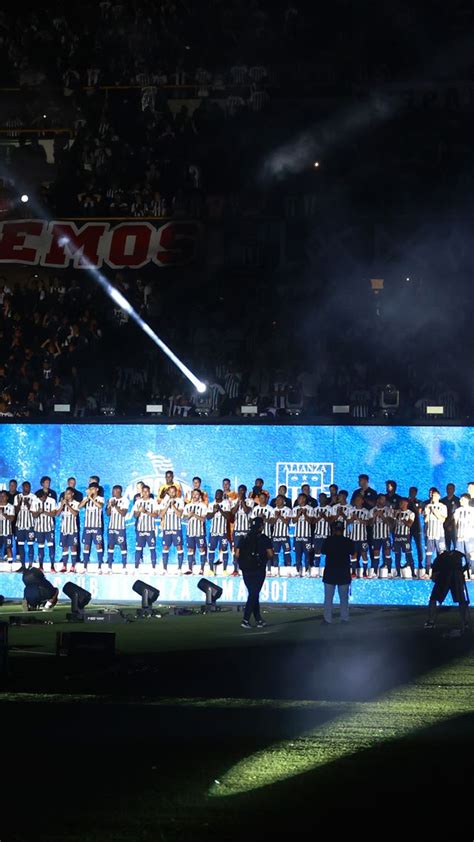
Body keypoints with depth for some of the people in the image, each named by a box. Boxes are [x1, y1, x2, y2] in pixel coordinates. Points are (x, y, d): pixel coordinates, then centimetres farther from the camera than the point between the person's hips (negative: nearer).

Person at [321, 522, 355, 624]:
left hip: (330, 573, -1)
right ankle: (344, 619, 7)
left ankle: (327, 619, -2)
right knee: (344, 598, 9)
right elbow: (352, 552, 11)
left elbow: (323, 551, 8)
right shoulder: (348, 542, -5)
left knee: (328, 598, 2)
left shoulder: (329, 540, -8)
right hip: (344, 573, 1)